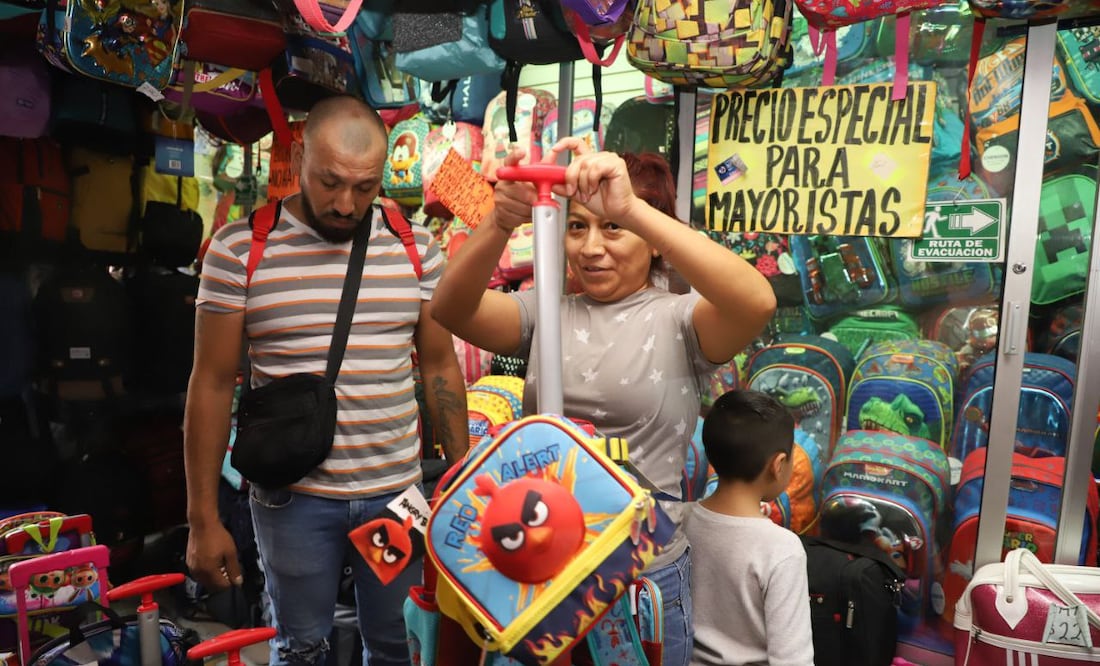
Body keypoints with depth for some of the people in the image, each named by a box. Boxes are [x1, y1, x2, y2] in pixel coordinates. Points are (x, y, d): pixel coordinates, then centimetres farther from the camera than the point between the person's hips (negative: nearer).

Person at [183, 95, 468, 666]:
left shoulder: (416, 249, 0)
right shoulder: (238, 250, -6)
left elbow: (440, 367, 6)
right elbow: (212, 385, -3)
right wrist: (203, 519, -3)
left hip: (398, 489, 2)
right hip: (293, 495, -1)